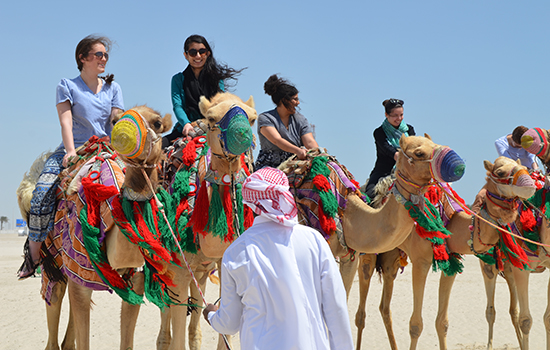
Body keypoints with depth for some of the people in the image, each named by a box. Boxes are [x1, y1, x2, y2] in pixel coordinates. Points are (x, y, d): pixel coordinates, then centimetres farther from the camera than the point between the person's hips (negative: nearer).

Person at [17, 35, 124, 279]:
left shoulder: (113, 89, 15)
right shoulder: (67, 86, 6)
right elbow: (65, 120, -6)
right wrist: (71, 151, -21)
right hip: (73, 151, -2)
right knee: (42, 195, -23)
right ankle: (34, 254, -11)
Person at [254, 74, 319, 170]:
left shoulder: (300, 119, 12)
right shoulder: (265, 118, -4)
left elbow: (310, 142, -2)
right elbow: (277, 140, -20)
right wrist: (297, 150, -36)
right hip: (269, 166, -4)